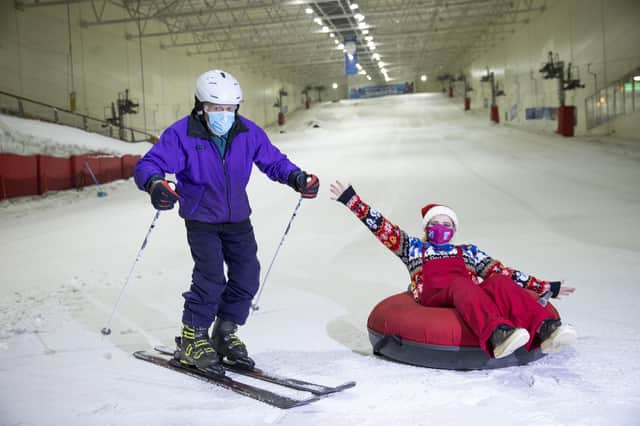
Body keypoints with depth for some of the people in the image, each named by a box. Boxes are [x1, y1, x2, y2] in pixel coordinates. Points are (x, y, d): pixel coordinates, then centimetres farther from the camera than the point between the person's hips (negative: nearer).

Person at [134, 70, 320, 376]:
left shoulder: (248, 132, -7)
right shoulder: (182, 134, -17)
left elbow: (273, 161, 4)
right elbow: (148, 164, -21)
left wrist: (297, 178, -14)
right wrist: (155, 183, -44)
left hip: (238, 219, 5)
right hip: (201, 220, -5)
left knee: (247, 276, 2)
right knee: (211, 276, -18)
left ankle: (225, 334, 22)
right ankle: (192, 339, 1)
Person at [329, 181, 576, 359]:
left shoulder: (468, 251, 35)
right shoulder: (413, 247, 32)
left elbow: (501, 270, 26)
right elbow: (381, 227, 24)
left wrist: (544, 287, 16)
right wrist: (351, 199, 16)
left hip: (473, 293, 3)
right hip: (434, 294, -3)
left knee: (501, 282, -29)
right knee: (462, 285, -37)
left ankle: (545, 330, -51)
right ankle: (497, 334, -64)